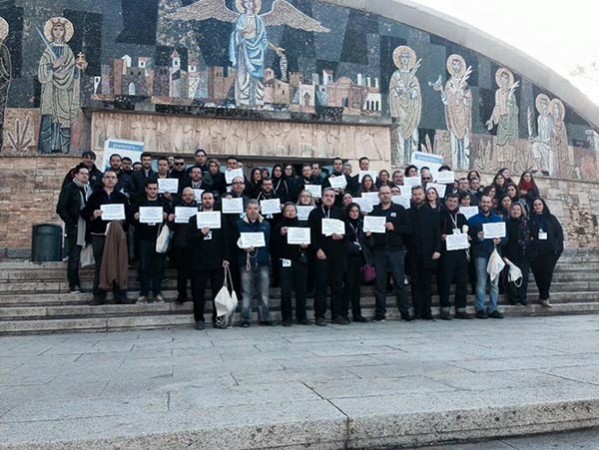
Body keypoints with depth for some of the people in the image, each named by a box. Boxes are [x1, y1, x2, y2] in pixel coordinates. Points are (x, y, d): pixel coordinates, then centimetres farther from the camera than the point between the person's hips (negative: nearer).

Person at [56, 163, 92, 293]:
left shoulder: (88, 189, 12)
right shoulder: (68, 188, -3)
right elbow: (60, 209, -7)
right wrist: (70, 222, -10)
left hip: (85, 227, 5)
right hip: (74, 228, -5)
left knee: (76, 257, 10)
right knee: (74, 257, -2)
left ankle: (76, 284, 16)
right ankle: (73, 285, 3)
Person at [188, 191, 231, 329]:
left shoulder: (221, 218, 8)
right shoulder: (194, 219, 8)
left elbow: (227, 238, 4)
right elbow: (189, 239, 1)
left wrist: (226, 257, -3)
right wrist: (201, 233, -16)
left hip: (217, 261, 0)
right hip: (200, 262, 0)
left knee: (218, 292, 4)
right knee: (198, 292, 2)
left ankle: (217, 318, 13)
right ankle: (199, 319, 12)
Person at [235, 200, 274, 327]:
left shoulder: (266, 224, 14)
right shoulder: (240, 224, 6)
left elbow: (270, 241, 12)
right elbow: (235, 242, 2)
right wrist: (244, 248, -15)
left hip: (263, 262, 2)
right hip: (246, 263, -2)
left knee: (264, 293, 3)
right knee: (246, 293, -1)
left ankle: (265, 318, 11)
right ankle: (245, 319, 6)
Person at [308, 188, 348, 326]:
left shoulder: (340, 213, 12)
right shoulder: (315, 213, 6)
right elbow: (312, 233, -1)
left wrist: (341, 236, -12)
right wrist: (317, 249, -10)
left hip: (338, 253, 2)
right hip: (321, 253, -2)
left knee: (337, 285, 4)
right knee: (321, 285, -2)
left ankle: (336, 315, 12)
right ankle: (320, 315, 4)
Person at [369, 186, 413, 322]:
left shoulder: (399, 209, 6)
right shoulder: (374, 211, 10)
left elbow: (408, 228, 0)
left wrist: (394, 227, -13)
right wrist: (368, 233, -9)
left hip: (396, 250, -1)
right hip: (379, 251, 2)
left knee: (399, 282, 1)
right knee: (380, 283, 4)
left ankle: (405, 312, 7)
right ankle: (380, 313, 11)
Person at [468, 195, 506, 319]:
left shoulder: (498, 219, 17)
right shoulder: (473, 220, 9)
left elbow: (505, 237, 14)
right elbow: (469, 237, 3)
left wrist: (500, 241, -7)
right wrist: (477, 237, -17)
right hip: (480, 254, -3)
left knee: (495, 282, 2)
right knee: (481, 283, -5)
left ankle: (493, 309, 9)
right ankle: (480, 309, 1)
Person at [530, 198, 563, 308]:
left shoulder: (551, 218, 9)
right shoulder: (531, 219, 6)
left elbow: (559, 233, 8)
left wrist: (558, 247, -1)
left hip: (550, 251, 0)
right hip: (536, 252, 0)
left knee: (547, 273, -6)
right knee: (538, 274, 0)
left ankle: (543, 297, 1)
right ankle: (544, 297, 12)